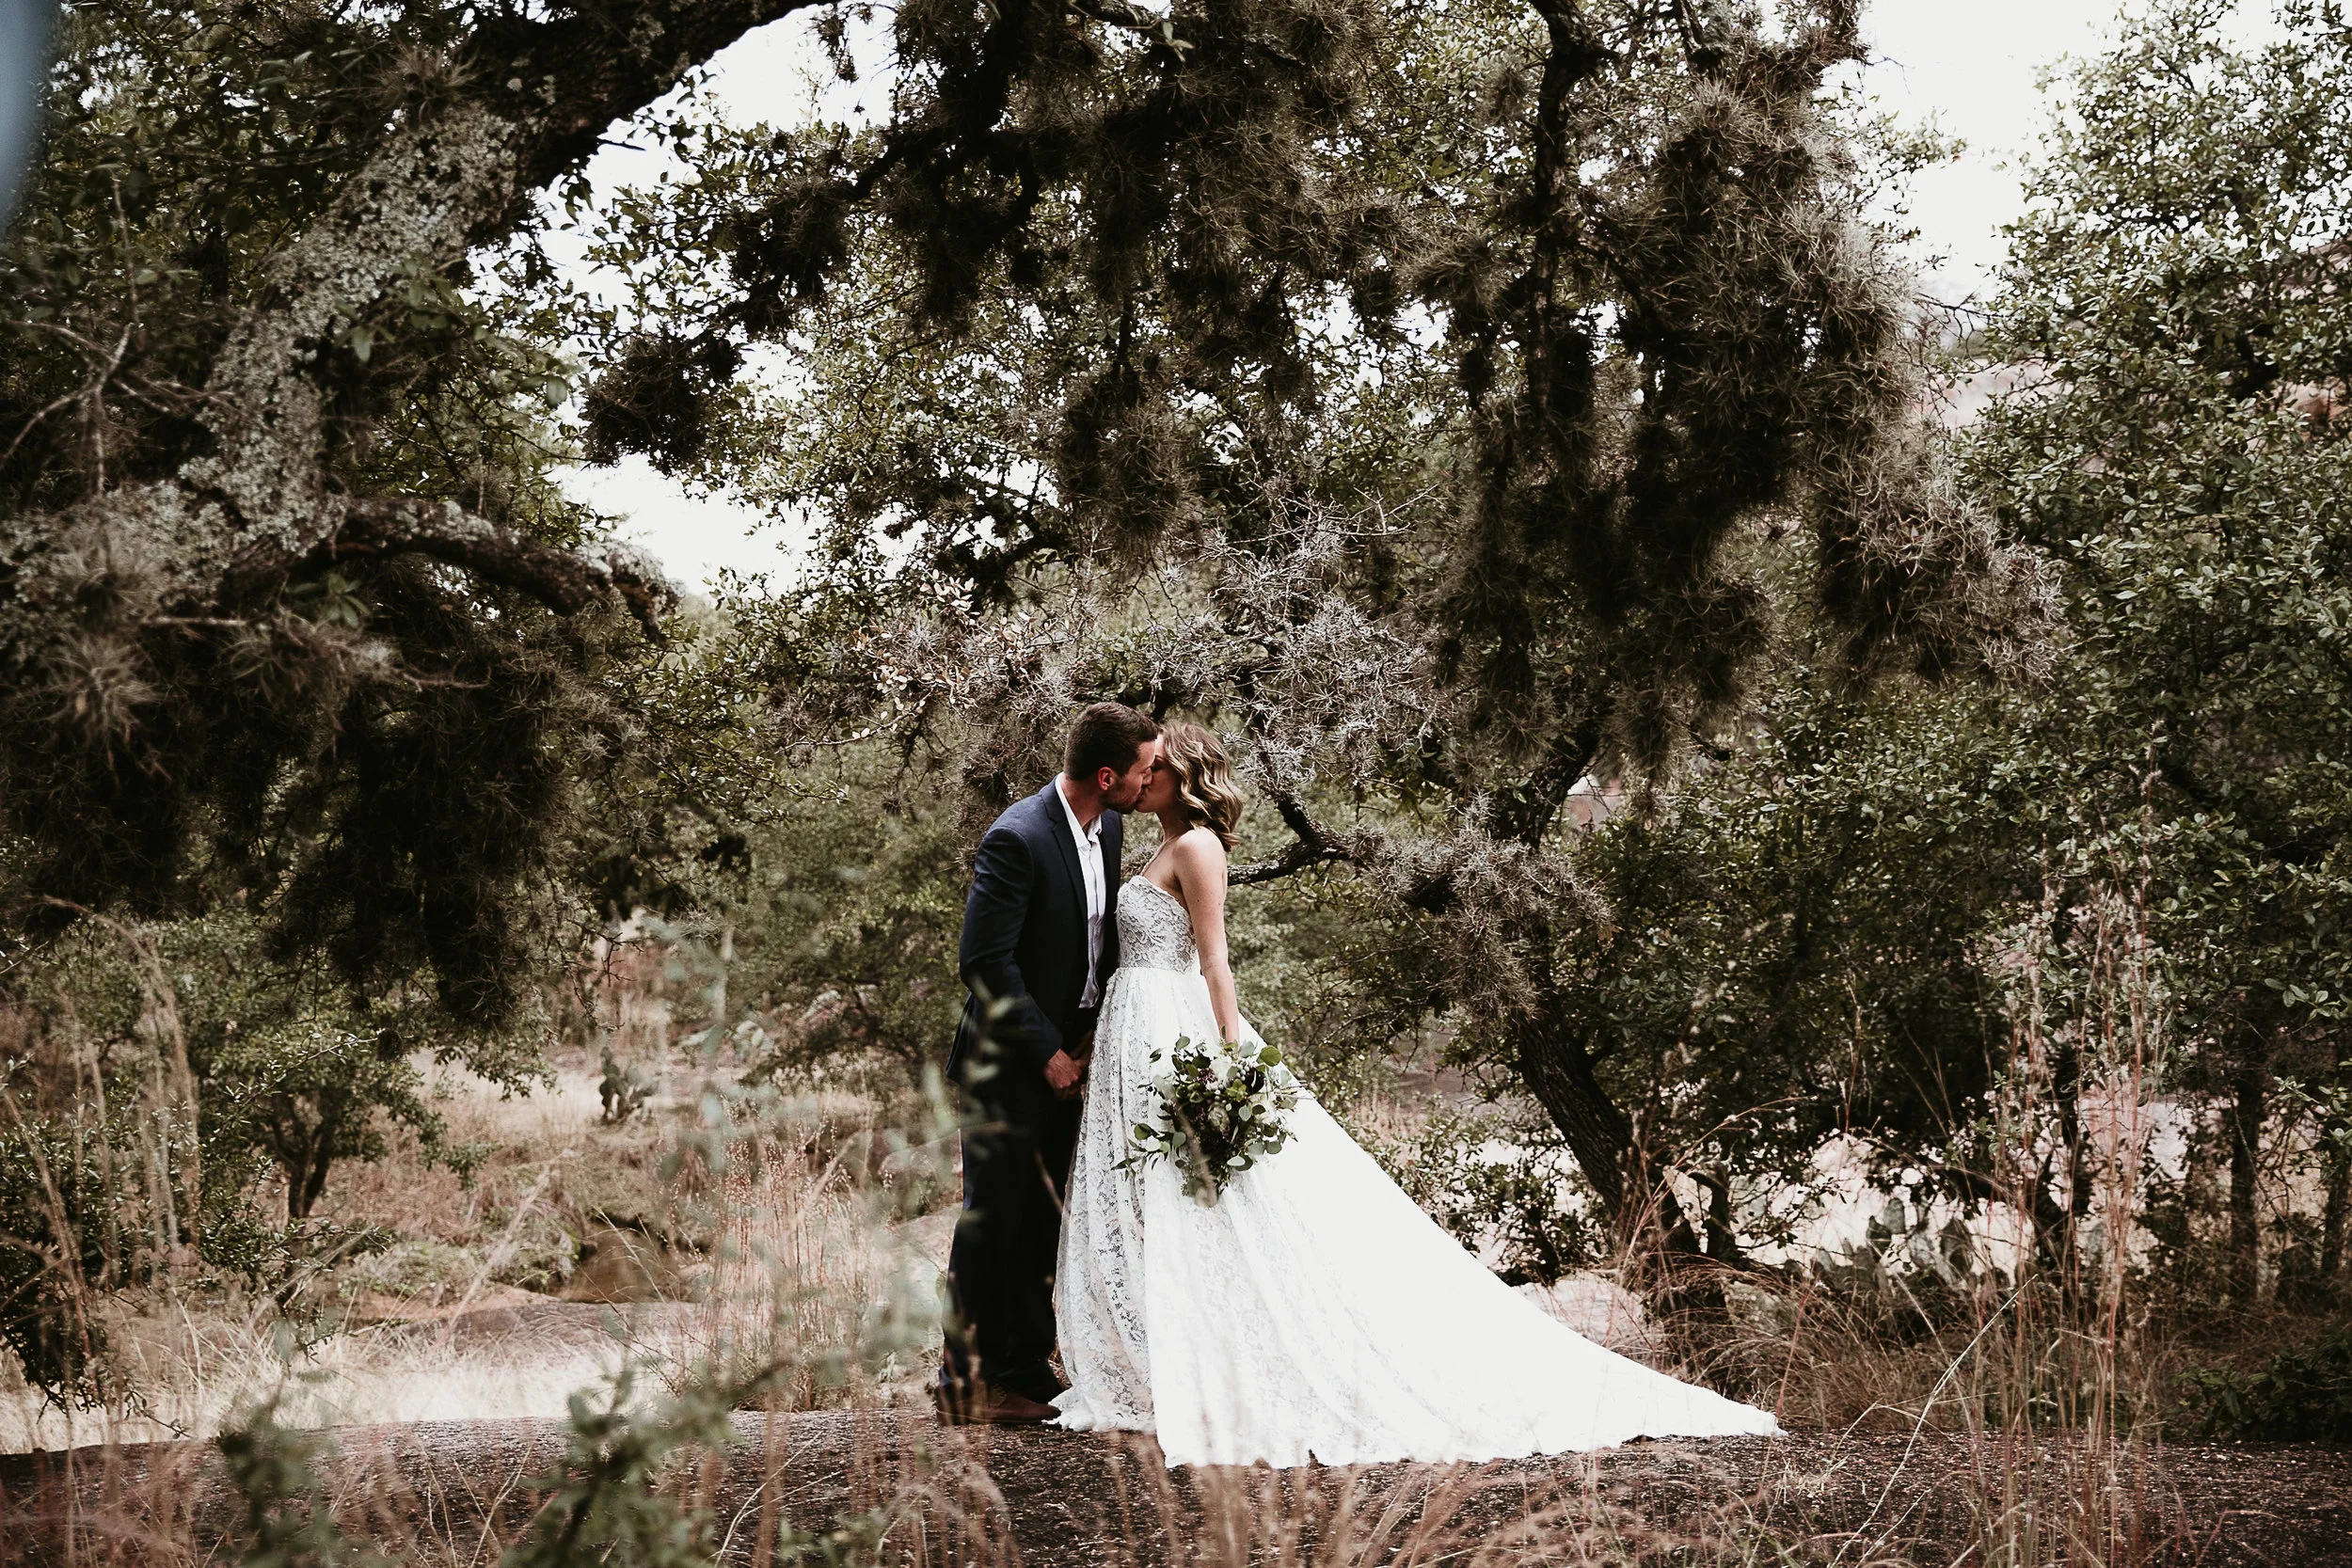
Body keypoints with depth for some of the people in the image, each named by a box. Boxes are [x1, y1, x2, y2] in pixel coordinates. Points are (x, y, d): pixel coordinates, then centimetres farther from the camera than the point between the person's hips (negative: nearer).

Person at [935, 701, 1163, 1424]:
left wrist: (1094, 1034, 4)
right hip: (1010, 1064, -8)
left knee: (1040, 1225, 13)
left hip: (1067, 1056, 8)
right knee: (992, 1221, 1)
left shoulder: (1106, 828, 4)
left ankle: (1024, 1368, 22)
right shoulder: (1017, 838, -21)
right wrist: (1047, 1053, -16)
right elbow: (986, 962, -21)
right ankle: (964, 1379, 11)